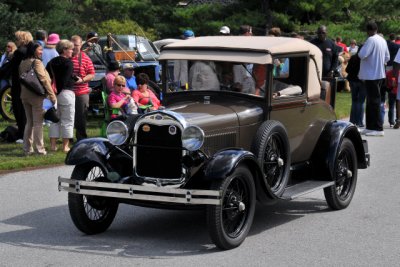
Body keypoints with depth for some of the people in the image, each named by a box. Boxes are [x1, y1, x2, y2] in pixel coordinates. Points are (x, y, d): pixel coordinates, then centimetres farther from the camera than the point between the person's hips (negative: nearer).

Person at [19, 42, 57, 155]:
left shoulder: (22, 63, 10)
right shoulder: (37, 62, -13)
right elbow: (44, 79, -18)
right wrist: (52, 95, -16)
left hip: (25, 96, 7)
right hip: (36, 96, -7)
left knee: (29, 122, 15)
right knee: (38, 123, -2)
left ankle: (27, 149, 17)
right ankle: (39, 149, 1)